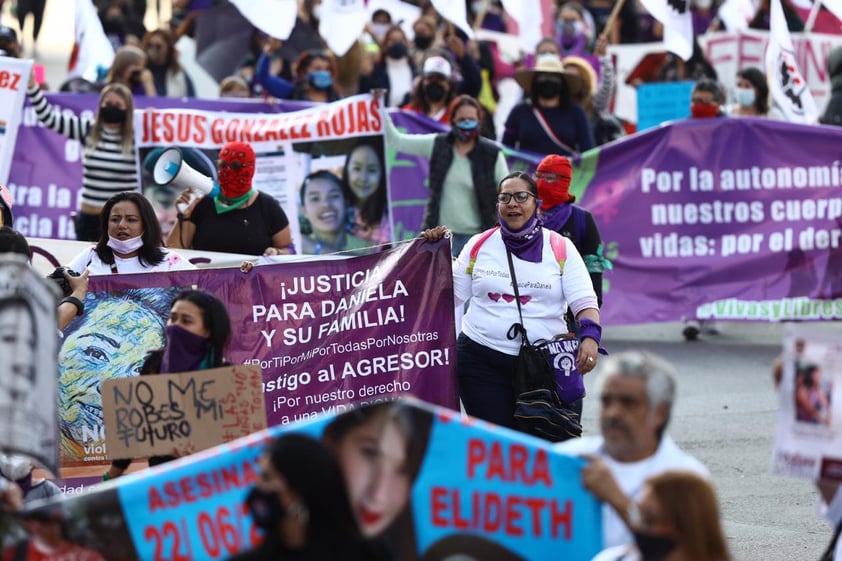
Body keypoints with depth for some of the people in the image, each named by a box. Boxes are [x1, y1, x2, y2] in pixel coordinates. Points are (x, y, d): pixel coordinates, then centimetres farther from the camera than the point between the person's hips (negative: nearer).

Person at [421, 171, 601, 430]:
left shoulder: (560, 248, 4)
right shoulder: (480, 245, 9)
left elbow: (584, 301, -2)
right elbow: (452, 294, 14)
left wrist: (590, 336, -20)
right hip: (482, 360, 1)